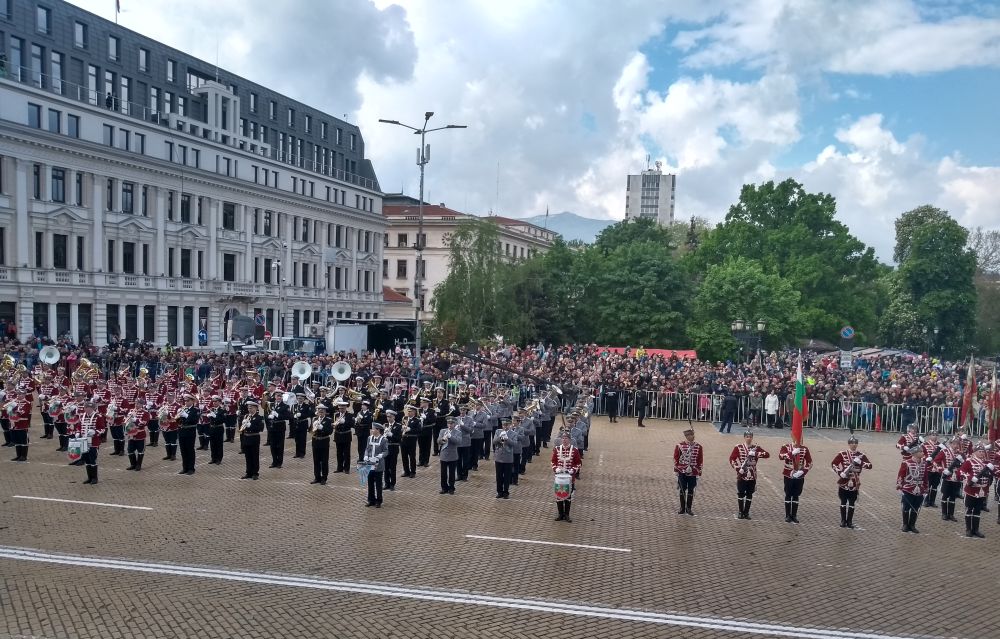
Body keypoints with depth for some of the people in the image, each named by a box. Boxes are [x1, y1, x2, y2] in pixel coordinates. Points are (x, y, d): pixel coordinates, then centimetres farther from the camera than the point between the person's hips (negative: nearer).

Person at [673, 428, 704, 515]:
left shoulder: (698, 447, -1)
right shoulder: (680, 446, -4)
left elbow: (700, 460, 3)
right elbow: (676, 458, 1)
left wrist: (698, 472, 1)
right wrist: (676, 469, 0)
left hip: (693, 473, 1)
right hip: (682, 472, -1)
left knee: (691, 490, 7)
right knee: (682, 490, 7)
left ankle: (688, 508, 18)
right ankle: (682, 508, 18)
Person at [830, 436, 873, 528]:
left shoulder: (861, 455, 3)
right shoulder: (842, 454, -2)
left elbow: (870, 465, -5)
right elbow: (833, 463, -2)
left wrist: (860, 463, -20)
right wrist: (840, 472, -13)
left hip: (854, 484, 1)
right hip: (843, 482, -1)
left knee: (852, 503, 6)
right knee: (843, 502, 6)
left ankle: (849, 521, 16)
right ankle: (843, 521, 16)